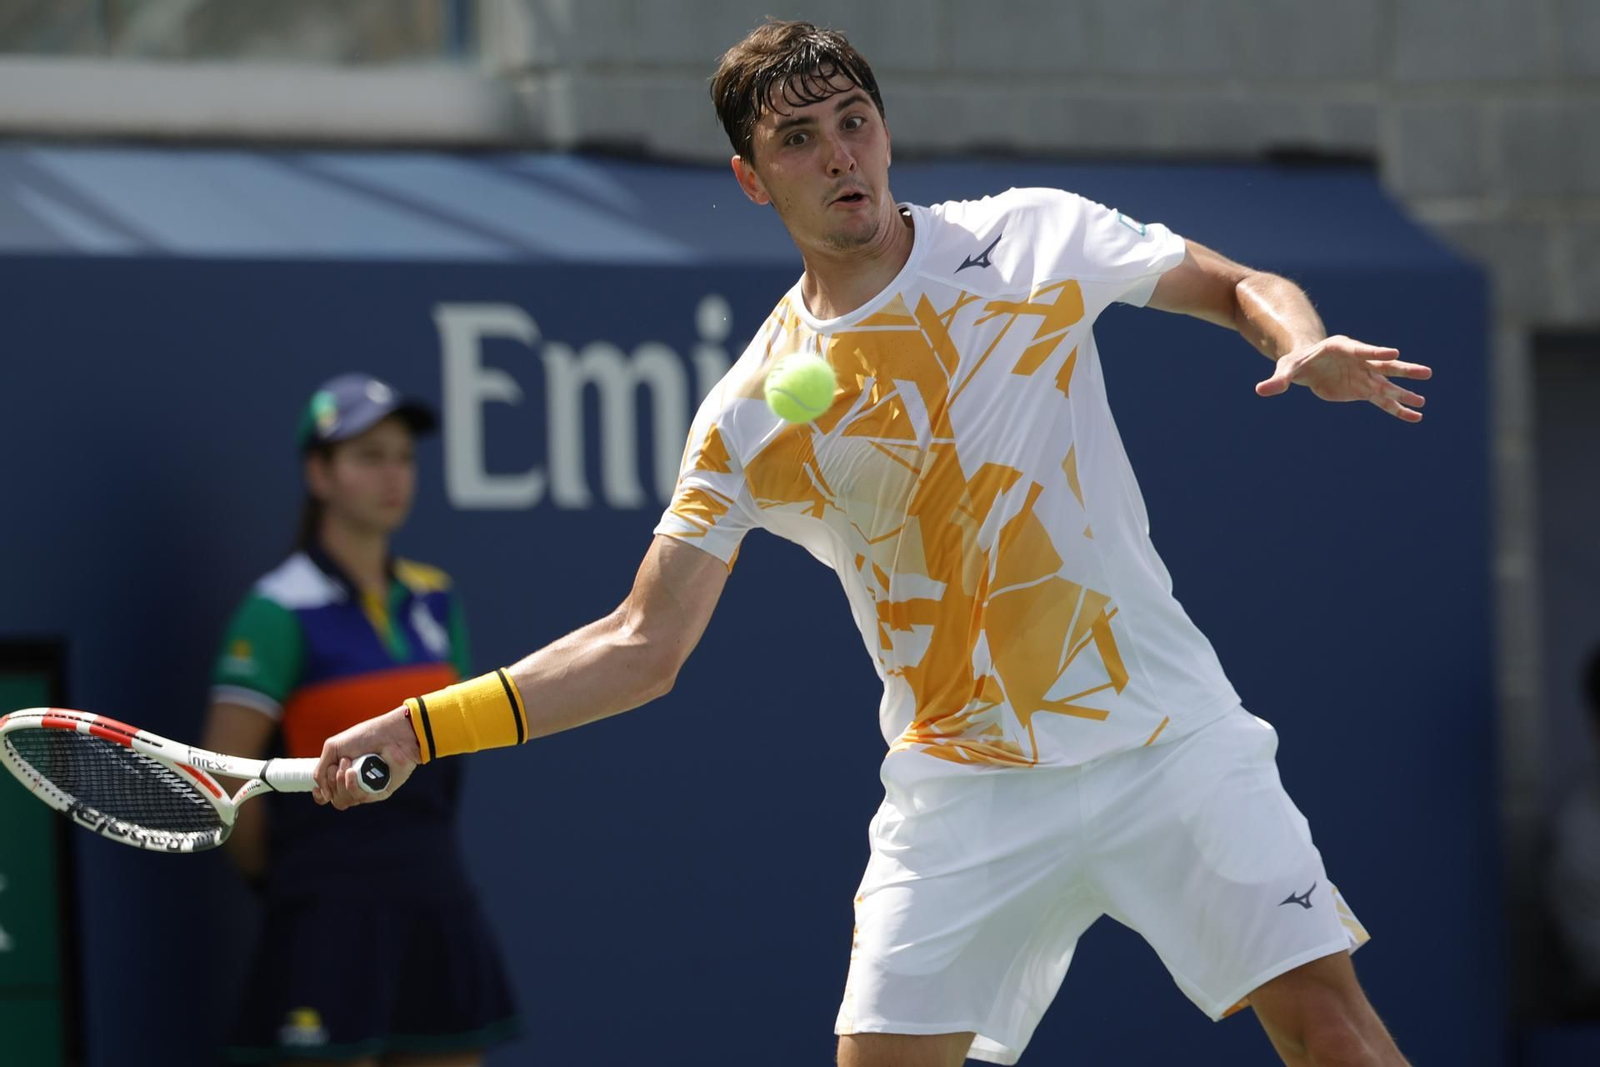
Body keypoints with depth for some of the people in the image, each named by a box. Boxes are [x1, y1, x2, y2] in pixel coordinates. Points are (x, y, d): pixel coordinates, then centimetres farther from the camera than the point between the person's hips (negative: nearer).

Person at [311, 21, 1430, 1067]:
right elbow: (644, 644, 1)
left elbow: (1240, 287, 9)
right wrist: (419, 728, -8)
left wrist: (1307, 342, -15)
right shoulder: (751, 417, -1)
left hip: (1165, 738, -1)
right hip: (962, 790, 1)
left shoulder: (1034, 237, -1)